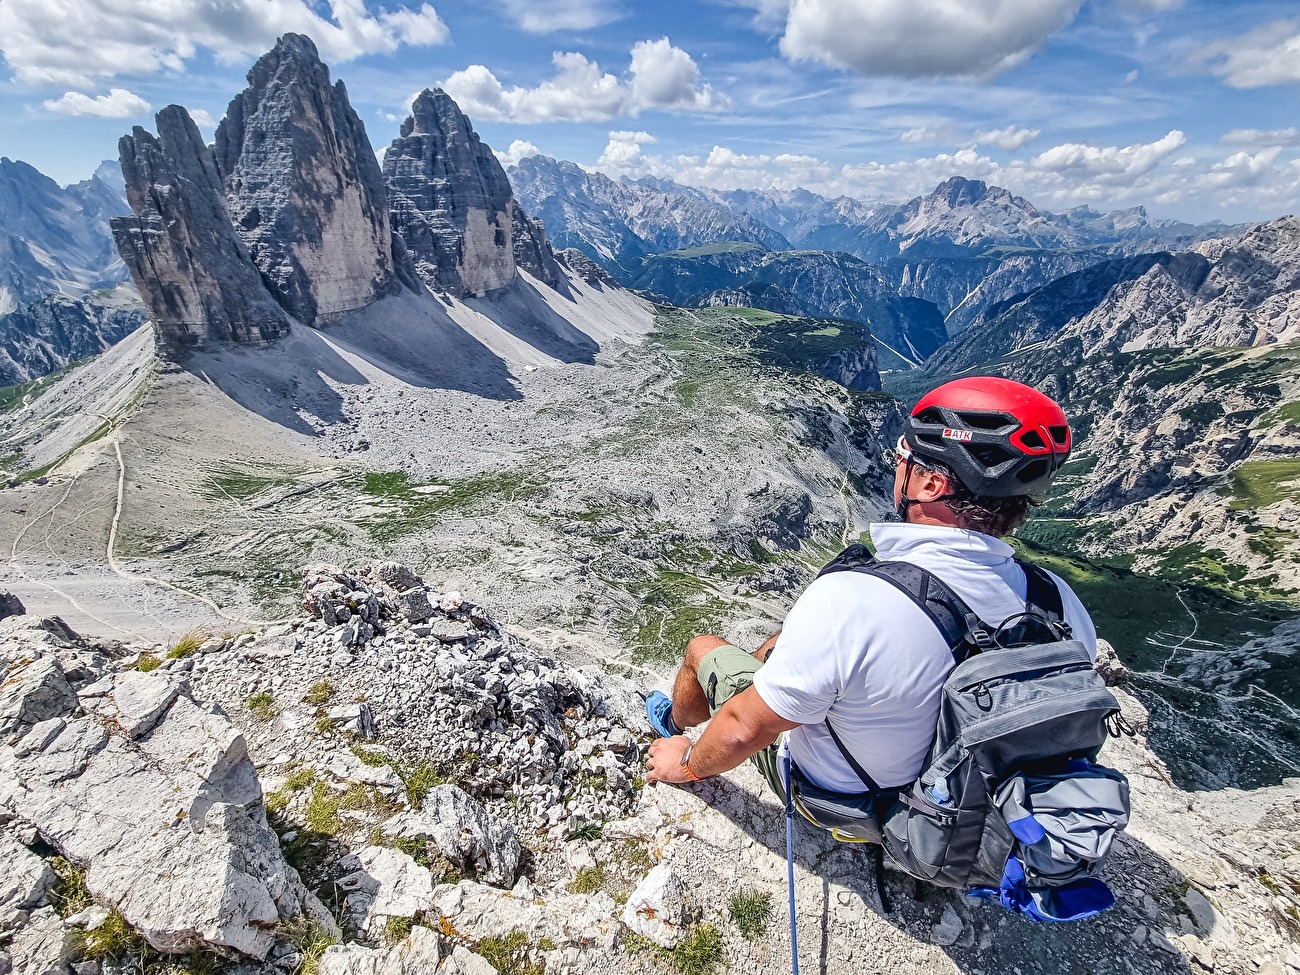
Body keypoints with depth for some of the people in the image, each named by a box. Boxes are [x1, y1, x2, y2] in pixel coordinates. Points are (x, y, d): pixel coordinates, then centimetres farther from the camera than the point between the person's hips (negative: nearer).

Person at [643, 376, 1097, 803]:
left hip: (830, 790, -5)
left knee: (703, 647, 15)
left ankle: (677, 723, 49)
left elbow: (743, 732, -29)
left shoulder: (848, 599, -41)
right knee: (785, 639, 21)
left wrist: (688, 764, -6)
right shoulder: (1060, 602, -22)